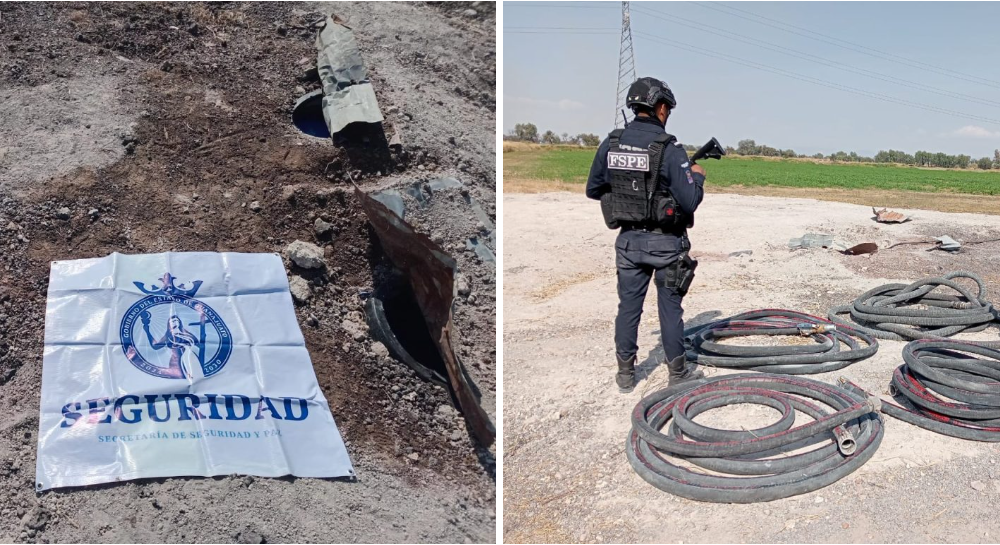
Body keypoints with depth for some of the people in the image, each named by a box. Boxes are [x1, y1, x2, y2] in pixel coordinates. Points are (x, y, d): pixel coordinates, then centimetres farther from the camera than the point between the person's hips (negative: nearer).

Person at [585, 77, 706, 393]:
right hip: (665, 242, -4)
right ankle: (677, 373, 22)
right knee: (670, 308, 9)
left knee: (628, 306, 12)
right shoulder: (669, 148, -16)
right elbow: (689, 201, -17)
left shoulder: (611, 143, -2)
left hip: (629, 240, 4)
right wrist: (697, 176, 2)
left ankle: (625, 375, 21)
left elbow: (593, 190, 8)